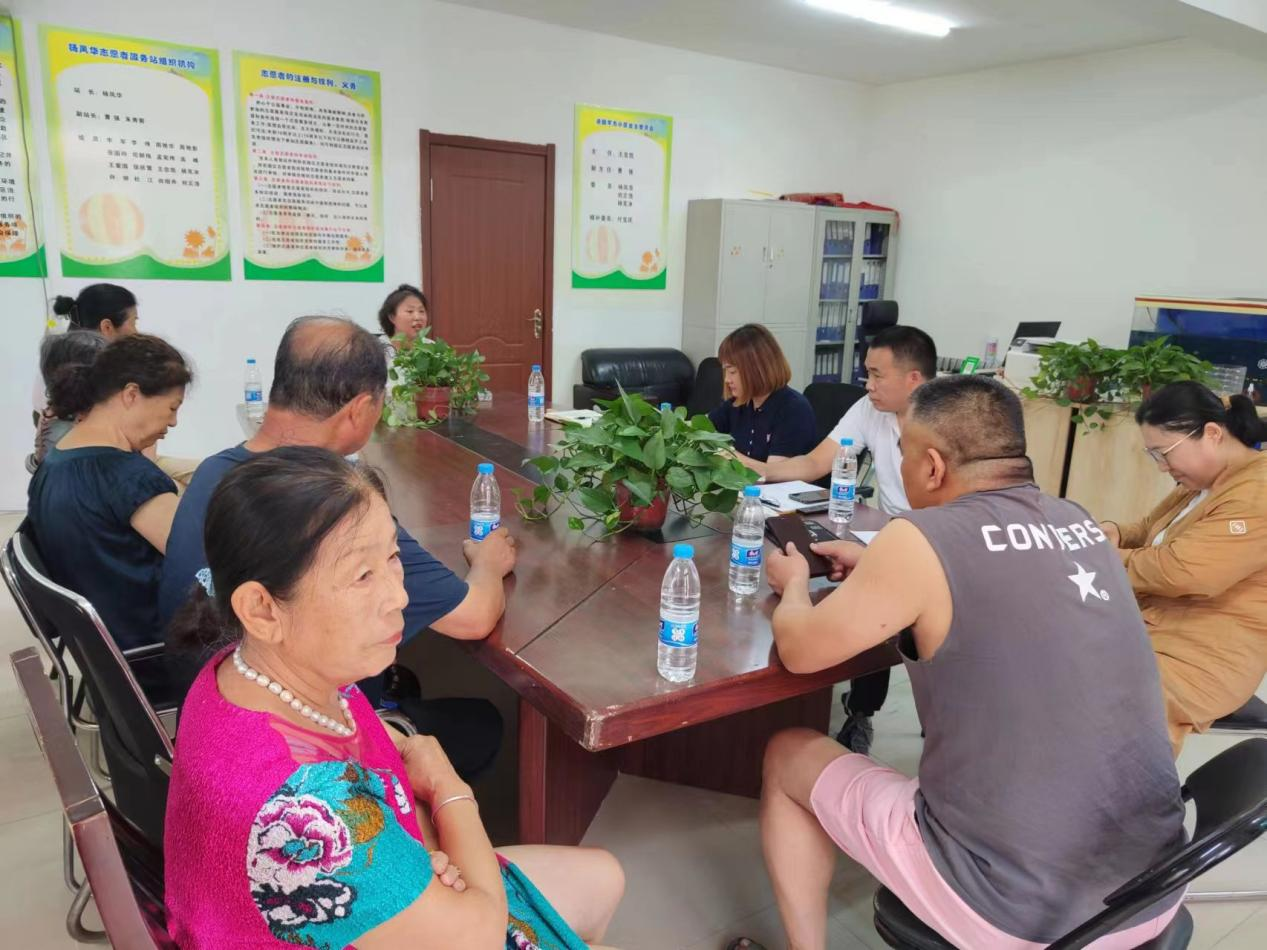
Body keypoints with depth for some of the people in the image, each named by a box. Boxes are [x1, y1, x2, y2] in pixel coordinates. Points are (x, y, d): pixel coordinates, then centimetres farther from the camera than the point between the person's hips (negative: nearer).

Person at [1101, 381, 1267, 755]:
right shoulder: (1199, 483, 12)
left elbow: (1182, 571, -28)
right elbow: (1152, 529, 25)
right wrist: (1116, 534, 1)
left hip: (1209, 653, -10)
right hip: (1148, 622, 10)